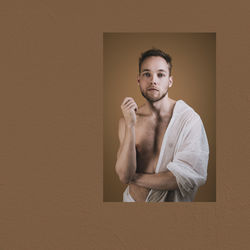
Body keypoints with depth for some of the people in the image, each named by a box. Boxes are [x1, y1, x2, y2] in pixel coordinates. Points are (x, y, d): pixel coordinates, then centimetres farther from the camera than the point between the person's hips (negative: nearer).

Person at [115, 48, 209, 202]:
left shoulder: (190, 118, -14)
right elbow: (124, 176, -14)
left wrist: (134, 177, -13)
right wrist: (130, 126, -23)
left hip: (172, 201, -2)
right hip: (133, 199, 2)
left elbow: (188, 178, -20)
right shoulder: (127, 121, -5)